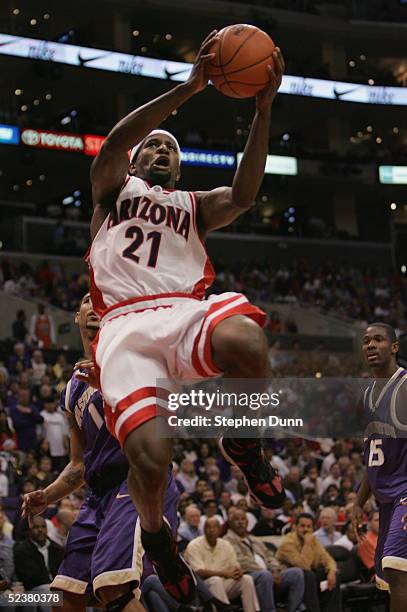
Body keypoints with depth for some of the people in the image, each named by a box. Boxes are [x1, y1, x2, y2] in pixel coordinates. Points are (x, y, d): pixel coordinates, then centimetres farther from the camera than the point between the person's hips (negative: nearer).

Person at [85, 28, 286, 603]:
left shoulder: (194, 204, 32)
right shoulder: (113, 188, 26)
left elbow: (243, 194, 10)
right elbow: (111, 146, 2)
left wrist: (263, 108, 0)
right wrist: (188, 88, -7)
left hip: (188, 313, 2)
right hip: (125, 326, -2)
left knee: (247, 343, -38)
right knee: (150, 457, -27)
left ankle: (243, 442, -5)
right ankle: (154, 534, 11)